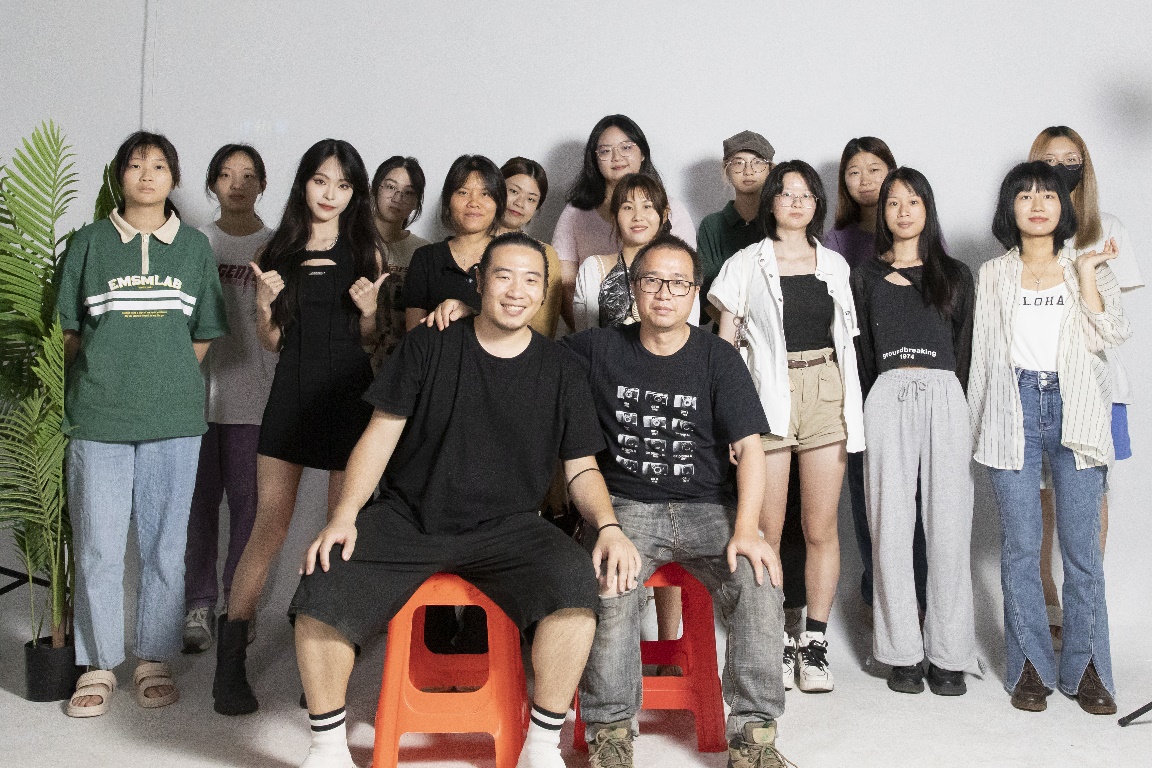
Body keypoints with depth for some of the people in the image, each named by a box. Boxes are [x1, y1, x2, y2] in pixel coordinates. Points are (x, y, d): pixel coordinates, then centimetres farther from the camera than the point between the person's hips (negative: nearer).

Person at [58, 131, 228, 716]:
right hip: (97, 416, -1)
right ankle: (97, 664, 16)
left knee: (165, 544, 6)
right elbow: (69, 329, 8)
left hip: (173, 416, 1)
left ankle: (154, 660, 19)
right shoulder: (90, 242, 7)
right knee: (98, 546, 2)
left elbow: (203, 335, 11)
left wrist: (165, 378, 4)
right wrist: (102, 380, 3)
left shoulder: (195, 246, 9)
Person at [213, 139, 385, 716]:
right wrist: (264, 305, -9)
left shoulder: (366, 251, 6)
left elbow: (371, 341, 9)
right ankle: (230, 662, 6)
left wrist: (369, 312, -11)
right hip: (291, 393, 1)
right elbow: (272, 341, 11)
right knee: (271, 524, -3)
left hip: (349, 394, 0)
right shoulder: (279, 251, 9)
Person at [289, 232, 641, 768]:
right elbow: (380, 436, 2)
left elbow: (581, 466, 8)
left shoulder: (560, 370, 7)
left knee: (578, 582, -30)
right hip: (407, 521, 0)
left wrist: (609, 527, -12)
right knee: (320, 594, -24)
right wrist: (344, 516, -12)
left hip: (507, 528, 1)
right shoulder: (427, 347, 4)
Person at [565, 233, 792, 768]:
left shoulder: (718, 359, 4)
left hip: (708, 508, 1)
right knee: (610, 589, -31)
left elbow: (749, 447, -3)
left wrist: (745, 528, -18)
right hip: (626, 507, 0)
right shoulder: (598, 349, 7)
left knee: (758, 579, -27)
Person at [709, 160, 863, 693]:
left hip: (826, 394, 2)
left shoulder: (834, 264, 14)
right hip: (767, 397, -2)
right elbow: (724, 344, 5)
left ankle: (814, 644, 12)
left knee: (821, 527, 2)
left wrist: (853, 405, 9)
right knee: (767, 530, -1)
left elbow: (847, 339, 17)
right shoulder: (746, 264, 6)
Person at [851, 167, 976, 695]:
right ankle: (902, 652, 7)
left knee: (949, 528, -3)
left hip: (944, 398, 0)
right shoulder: (866, 277, 14)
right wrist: (868, 409, 3)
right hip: (887, 398, 0)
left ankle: (949, 654, 6)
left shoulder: (955, 275, 15)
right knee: (891, 528, -2)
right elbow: (860, 352, 11)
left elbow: (965, 350, 11)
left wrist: (955, 405, 1)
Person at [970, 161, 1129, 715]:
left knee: (1082, 546, -1)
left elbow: (1107, 337, -1)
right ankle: (1030, 666, 9)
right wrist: (978, 422, 9)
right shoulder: (993, 275, 13)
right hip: (1014, 410, 0)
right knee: (1020, 545, 0)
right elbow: (983, 353, 13)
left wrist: (1085, 273, -6)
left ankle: (1086, 668, 9)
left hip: (1074, 408, 0)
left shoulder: (1088, 269, 13)